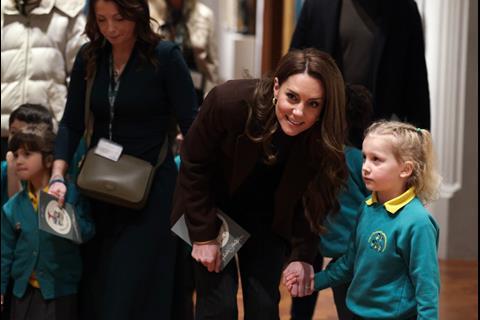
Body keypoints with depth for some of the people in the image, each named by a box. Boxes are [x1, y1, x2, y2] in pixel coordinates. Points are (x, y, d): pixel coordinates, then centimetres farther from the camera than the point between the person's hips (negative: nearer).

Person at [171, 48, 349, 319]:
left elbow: (310, 203, -9)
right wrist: (203, 235, -15)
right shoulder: (229, 101, -32)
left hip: (266, 219, 2)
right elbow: (194, 166, -17)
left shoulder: (321, 138, -25)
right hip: (214, 207, -2)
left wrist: (301, 255, -18)